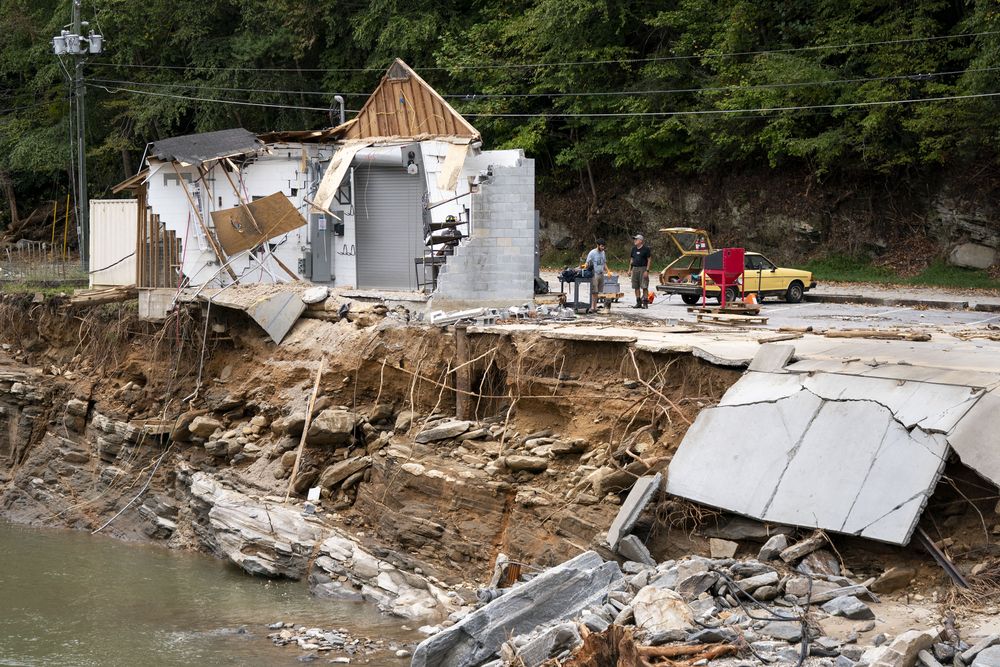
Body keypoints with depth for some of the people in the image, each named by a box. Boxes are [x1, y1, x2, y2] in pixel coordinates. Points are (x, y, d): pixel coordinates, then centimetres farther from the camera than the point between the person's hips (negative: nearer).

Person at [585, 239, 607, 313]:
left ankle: (595, 306, 8)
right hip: (594, 274, -6)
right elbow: (587, 264, -5)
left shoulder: (603, 252, 14)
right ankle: (592, 307, -9)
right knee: (594, 292, -9)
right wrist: (588, 266, -24)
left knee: (598, 292, 5)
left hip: (601, 274, 6)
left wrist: (607, 271, 14)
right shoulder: (592, 253, -6)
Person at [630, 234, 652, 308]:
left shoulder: (646, 249, -5)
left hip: (643, 269, -7)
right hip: (635, 269, 7)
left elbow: (649, 260, -7)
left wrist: (647, 271, -14)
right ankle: (638, 302, 12)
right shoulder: (634, 249, 14)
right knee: (636, 287, 6)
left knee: (644, 287, -8)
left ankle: (645, 303, -6)